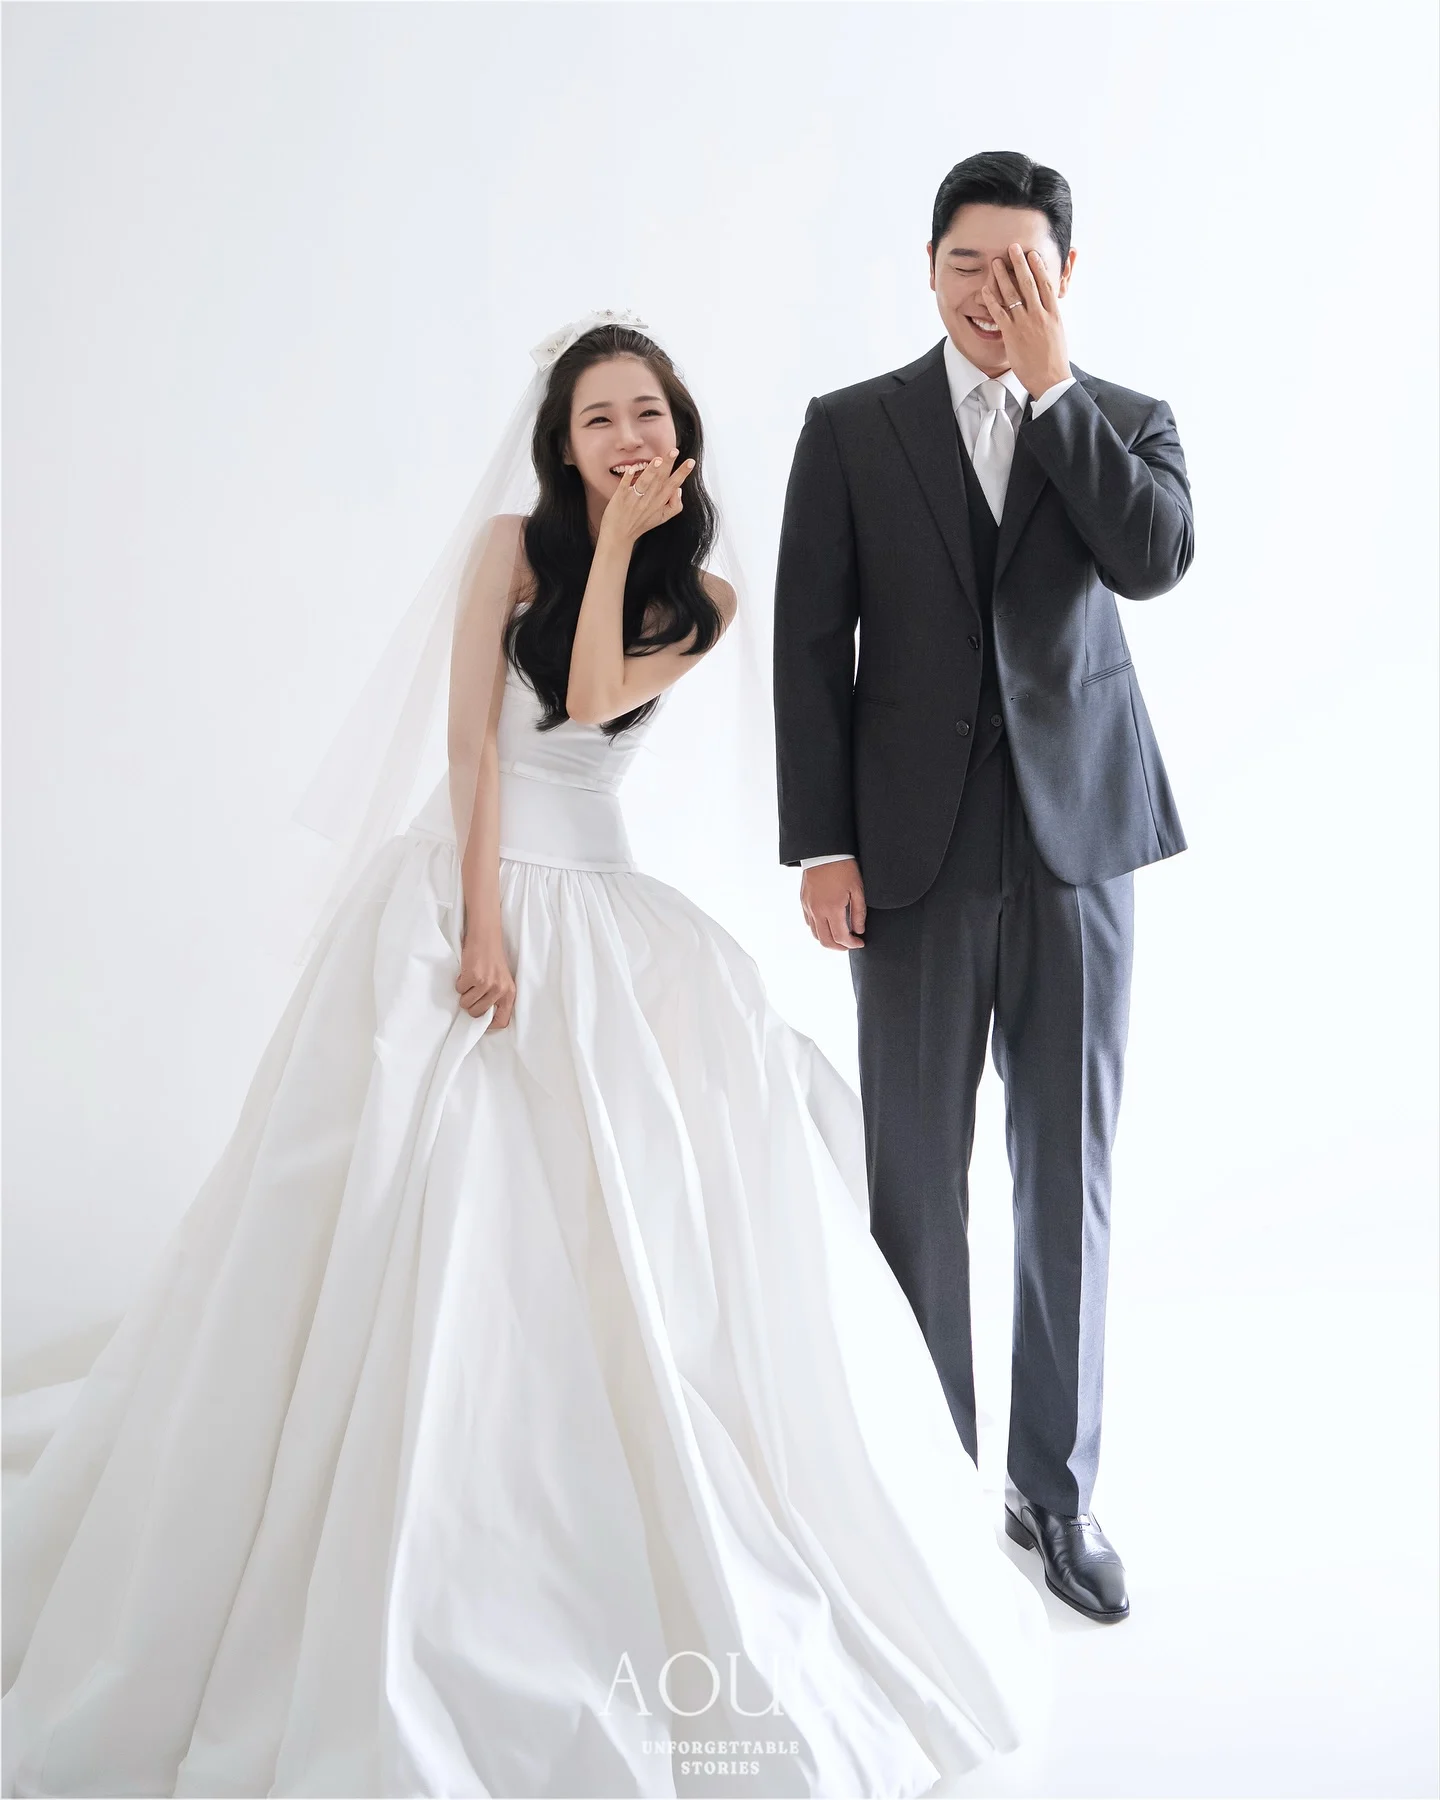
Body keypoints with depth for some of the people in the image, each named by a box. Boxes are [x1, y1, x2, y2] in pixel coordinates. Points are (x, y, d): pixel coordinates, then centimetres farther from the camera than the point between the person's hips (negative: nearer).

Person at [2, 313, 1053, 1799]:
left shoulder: (704, 596, 6)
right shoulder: (509, 546, 1)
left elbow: (595, 698, -10)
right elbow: (471, 740, -7)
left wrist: (624, 538, -7)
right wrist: (484, 924, -15)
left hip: (598, 910, 2)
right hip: (463, 889, -2)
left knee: (638, 1237, -6)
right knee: (423, 1229, -3)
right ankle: (393, 1580, 12)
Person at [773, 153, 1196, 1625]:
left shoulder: (1127, 422, 9)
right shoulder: (852, 428, 5)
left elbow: (1158, 558, -13)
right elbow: (809, 645, 0)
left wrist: (1051, 383, -11)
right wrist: (821, 846, -6)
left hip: (1078, 838, 1)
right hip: (916, 848, -1)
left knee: (1068, 1173, 7)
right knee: (917, 1176, 6)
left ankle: (1056, 1487, 22)